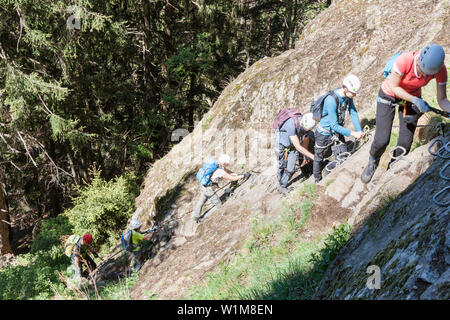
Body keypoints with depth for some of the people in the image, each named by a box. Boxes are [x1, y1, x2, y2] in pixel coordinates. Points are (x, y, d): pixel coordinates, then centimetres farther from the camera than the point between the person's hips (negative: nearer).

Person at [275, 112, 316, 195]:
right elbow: (297, 146, -37)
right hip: (283, 144, -4)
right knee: (282, 167, 8)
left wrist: (305, 156, 10)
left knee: (290, 169, 1)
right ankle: (280, 183, 33)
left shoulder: (308, 124, -21)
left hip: (293, 148, 4)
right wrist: (312, 156, -35)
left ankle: (282, 186, 21)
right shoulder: (292, 124, -40)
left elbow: (306, 139, 0)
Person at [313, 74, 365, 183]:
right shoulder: (331, 100, -37)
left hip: (337, 130, 6)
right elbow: (334, 126, -33)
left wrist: (359, 131, -18)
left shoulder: (348, 96, -15)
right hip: (325, 132, -6)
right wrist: (353, 133, -33)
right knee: (319, 157, 13)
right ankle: (317, 180, 34)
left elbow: (353, 113, -8)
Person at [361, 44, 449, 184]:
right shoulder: (404, 60, -38)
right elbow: (393, 87, -23)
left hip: (412, 97, 3)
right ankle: (372, 163, 23)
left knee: (405, 144, 0)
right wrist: (415, 100, -34)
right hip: (389, 94, -3)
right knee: (381, 141, -10)